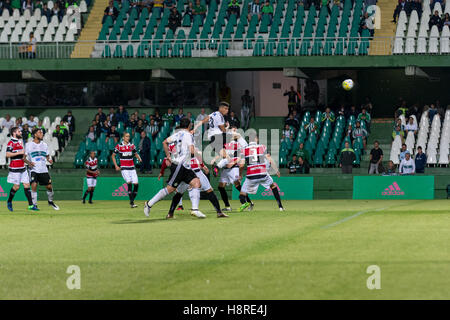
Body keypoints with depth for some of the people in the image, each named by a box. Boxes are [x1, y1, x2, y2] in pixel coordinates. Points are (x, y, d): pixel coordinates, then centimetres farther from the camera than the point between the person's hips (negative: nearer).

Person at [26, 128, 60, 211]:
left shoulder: (44, 145, 12)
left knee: (49, 186, 2)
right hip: (34, 169, -4)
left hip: (44, 170, 4)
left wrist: (49, 160, -2)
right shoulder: (29, 145, -2)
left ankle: (50, 201, 26)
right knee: (34, 186, -18)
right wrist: (29, 162, -19)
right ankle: (34, 204, -7)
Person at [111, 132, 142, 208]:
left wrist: (139, 158, 0)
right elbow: (113, 156, 7)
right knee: (129, 183, -19)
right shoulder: (119, 146, -2)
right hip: (124, 168, -4)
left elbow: (136, 154, 22)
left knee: (136, 184, -5)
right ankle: (131, 202, -18)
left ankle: (132, 200, 12)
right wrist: (116, 166, 0)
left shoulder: (132, 145, 9)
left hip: (132, 167, 4)